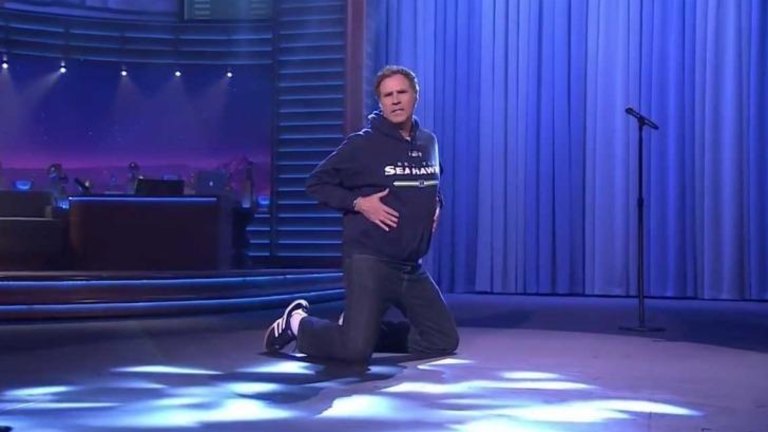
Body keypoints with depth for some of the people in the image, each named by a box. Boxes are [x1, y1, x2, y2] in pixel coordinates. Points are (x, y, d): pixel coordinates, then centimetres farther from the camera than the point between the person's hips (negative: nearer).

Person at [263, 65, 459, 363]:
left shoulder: (428, 142, 10)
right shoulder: (362, 145, -8)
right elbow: (316, 183, -4)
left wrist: (436, 204, 9)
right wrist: (358, 203, -15)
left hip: (413, 268, 7)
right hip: (370, 262, -7)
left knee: (444, 341, 9)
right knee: (355, 350, -17)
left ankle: (362, 329, 22)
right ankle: (298, 323, 12)